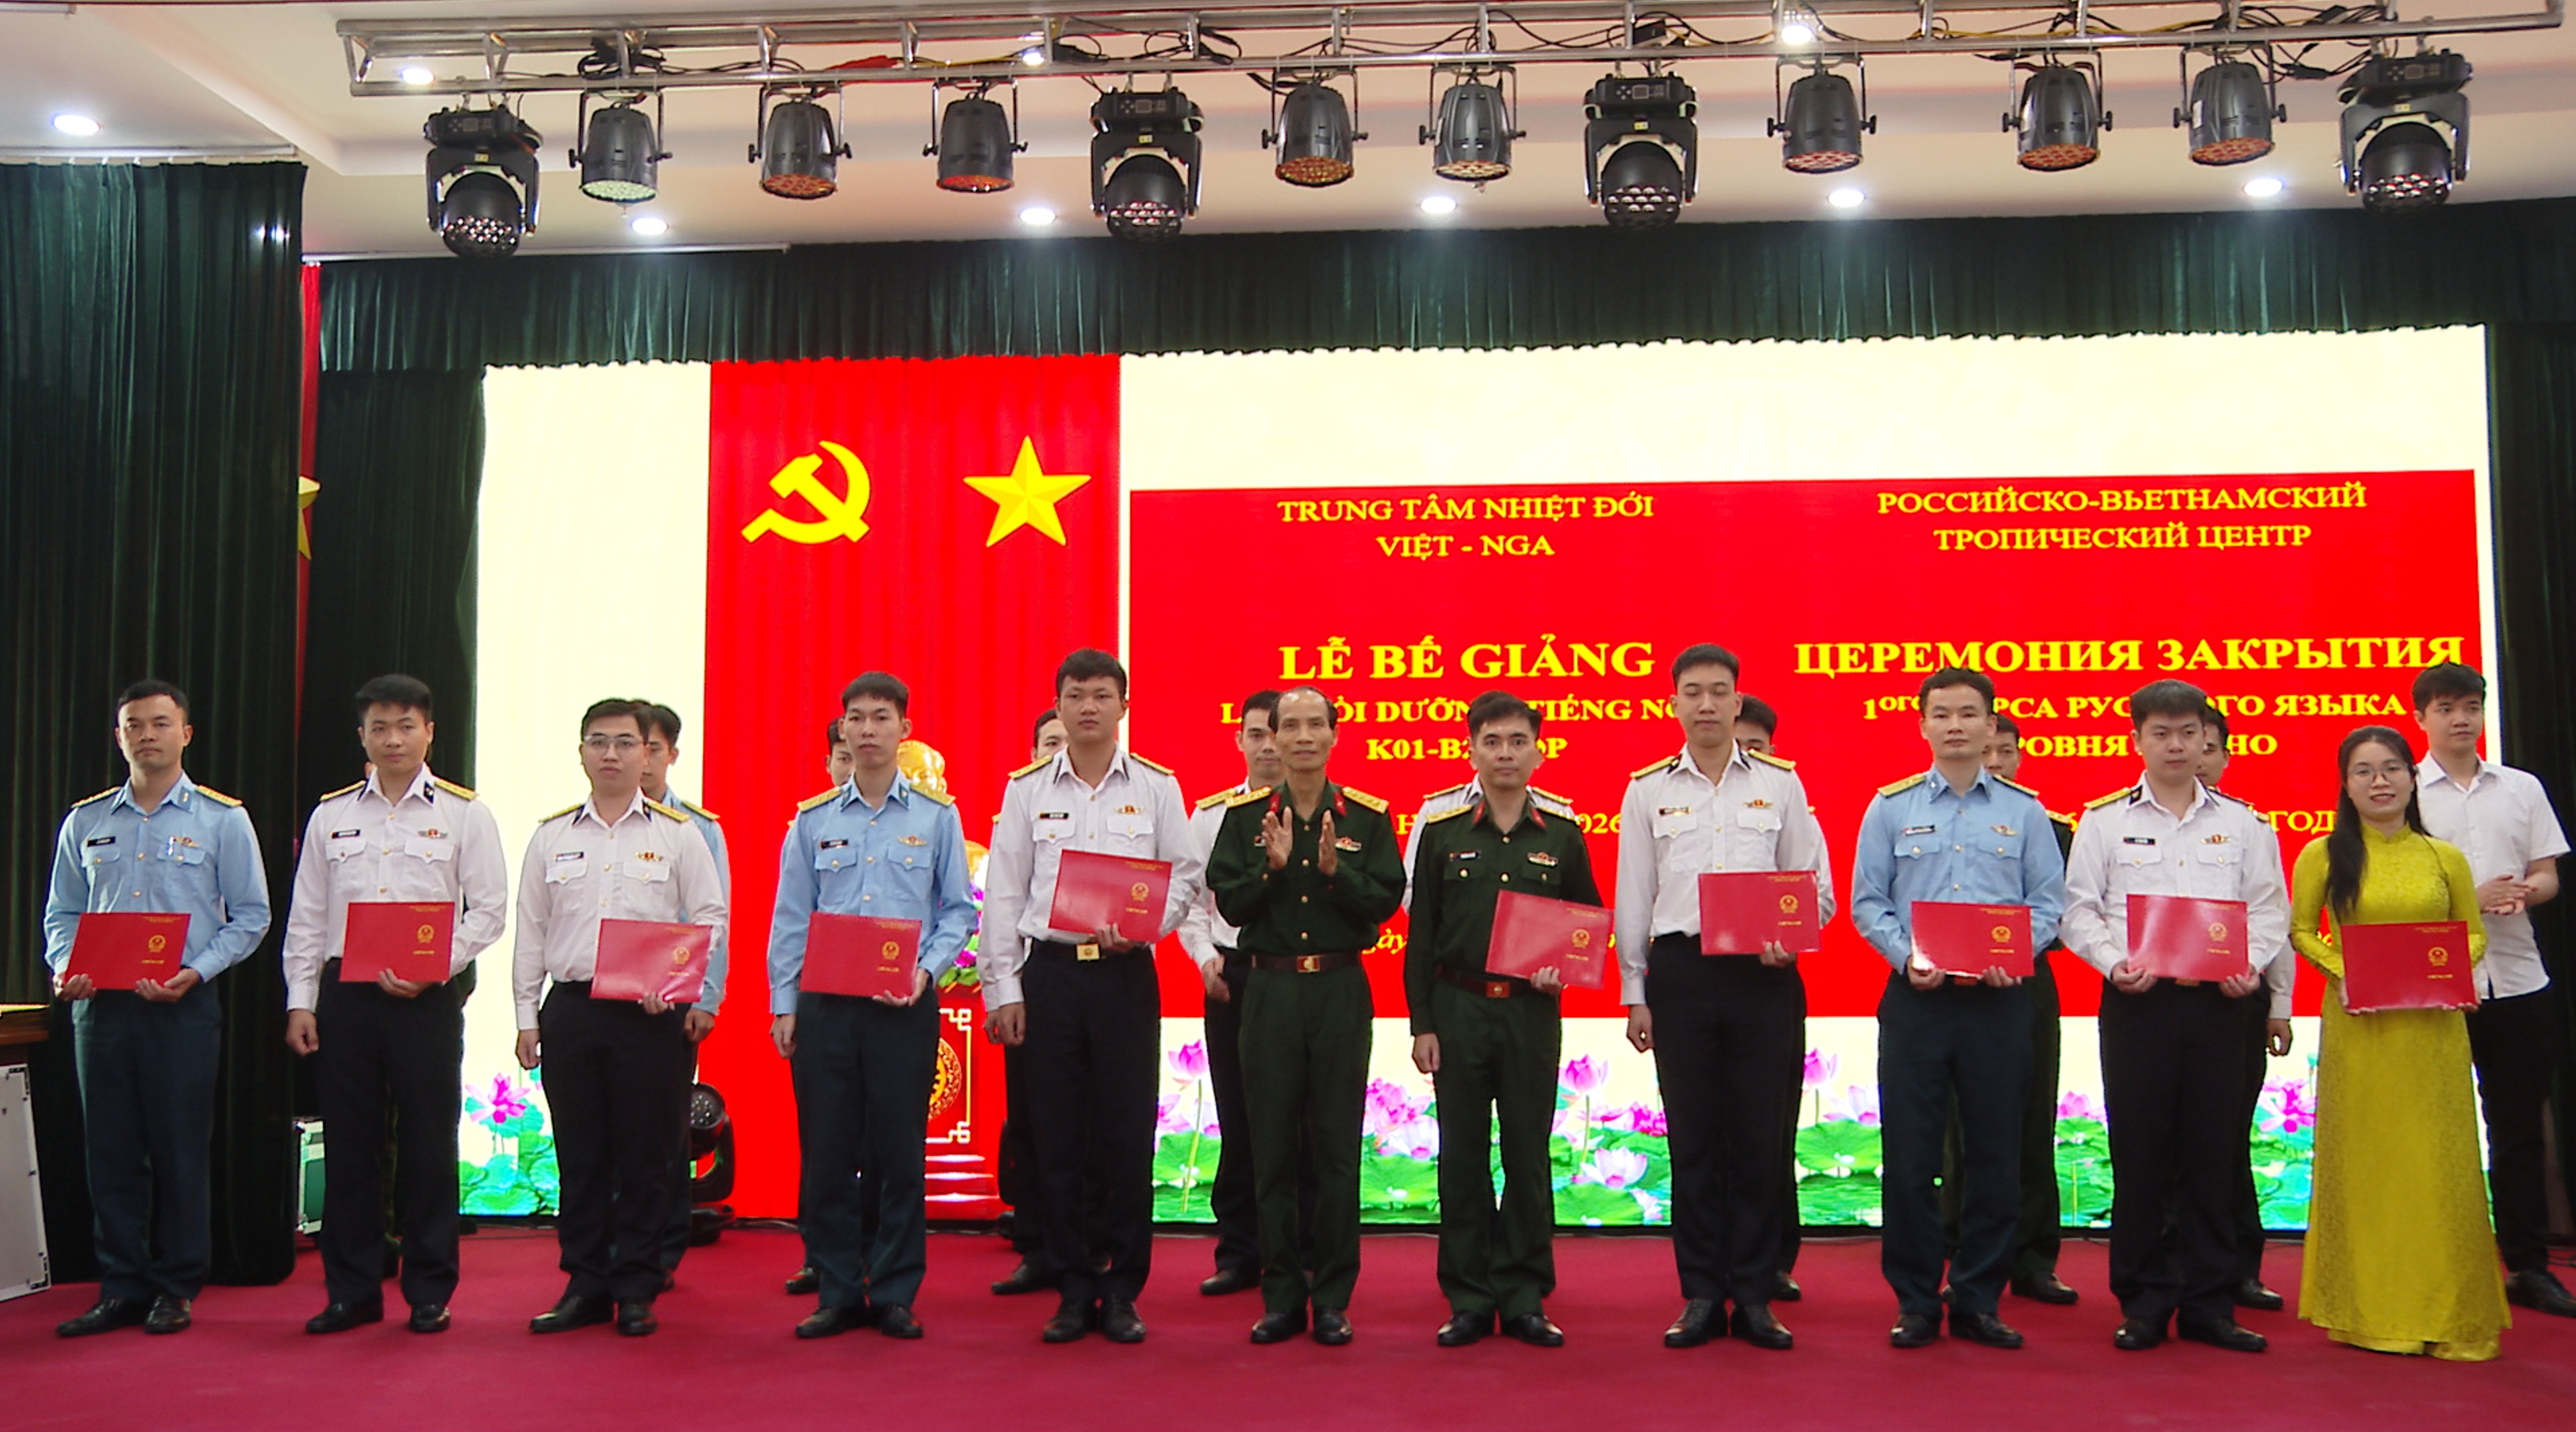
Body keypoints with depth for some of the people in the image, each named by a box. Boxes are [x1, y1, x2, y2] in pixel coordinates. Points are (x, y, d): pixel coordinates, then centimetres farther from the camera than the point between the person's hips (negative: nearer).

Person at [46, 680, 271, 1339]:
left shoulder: (222, 819, 3)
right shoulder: (85, 822, 12)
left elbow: (250, 916, 1)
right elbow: (62, 913, 15)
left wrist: (196, 972, -13)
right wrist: (65, 970, -4)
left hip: (182, 1008, -3)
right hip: (100, 1006, 3)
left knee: (180, 1152, 0)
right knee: (111, 1152, 6)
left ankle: (175, 1290, 10)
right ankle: (121, 1289, 14)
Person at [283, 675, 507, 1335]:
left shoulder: (464, 814, 3)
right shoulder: (330, 815, 11)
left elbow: (488, 910, 0)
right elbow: (306, 917, 11)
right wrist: (300, 1002, 5)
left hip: (425, 1000, -2)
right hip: (344, 995, 2)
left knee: (428, 1146, 1)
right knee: (348, 1145, 6)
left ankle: (430, 1293, 11)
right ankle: (351, 1291, 17)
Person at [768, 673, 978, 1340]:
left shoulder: (937, 817, 5)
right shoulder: (811, 821, 9)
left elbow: (959, 911, 6)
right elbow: (790, 919, 10)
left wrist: (924, 969, -10)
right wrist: (784, 1005, 5)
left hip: (903, 1004, -1)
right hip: (824, 1003, 2)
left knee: (900, 1151, 1)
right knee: (827, 1152, 3)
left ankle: (894, 1294, 11)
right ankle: (838, 1292, 14)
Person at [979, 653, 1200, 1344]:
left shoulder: (1156, 786, 6)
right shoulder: (1027, 788, 7)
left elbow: (1184, 874, 6)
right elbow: (1003, 891, 6)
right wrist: (1002, 987, 2)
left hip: (1125, 973, -1)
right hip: (1050, 969, 1)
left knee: (1127, 1131, 0)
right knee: (1058, 1134, 3)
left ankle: (1122, 1291, 11)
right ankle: (1073, 1291, 14)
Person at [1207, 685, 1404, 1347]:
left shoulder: (1368, 817, 4)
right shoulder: (1245, 816, 5)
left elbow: (1386, 902, -4)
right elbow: (1228, 903, -1)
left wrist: (1334, 870, -18)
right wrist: (1272, 866, -16)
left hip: (1341, 989, -1)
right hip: (1271, 989, 1)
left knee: (1337, 1150, 2)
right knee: (1273, 1149, 4)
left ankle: (1333, 1299, 12)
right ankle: (1281, 1297, 14)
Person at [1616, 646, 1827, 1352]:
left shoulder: (1780, 784, 7)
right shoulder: (1647, 790, 8)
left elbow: (1817, 888, 9)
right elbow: (1632, 898, 10)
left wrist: (1789, 937, -11)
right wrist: (1634, 993, 7)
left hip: (1763, 975, 0)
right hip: (1680, 970, 0)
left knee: (1761, 1137, 1)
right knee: (1693, 1139, 4)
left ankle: (1755, 1296, 12)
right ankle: (1702, 1297, 13)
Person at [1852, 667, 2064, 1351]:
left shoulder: (2024, 810, 7)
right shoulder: (1891, 807, 6)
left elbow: (2049, 902, 5)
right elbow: (1867, 902, 5)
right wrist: (1906, 957, -11)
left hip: (1999, 998, 1)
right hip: (1916, 994, -1)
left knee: (1994, 1153, 5)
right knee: (1910, 1152, 0)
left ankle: (1978, 1301, 17)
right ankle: (1915, 1302, 11)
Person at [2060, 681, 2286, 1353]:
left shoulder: (2243, 823, 12)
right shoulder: (2105, 820, 7)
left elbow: (2270, 910, 8)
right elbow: (2079, 910, 3)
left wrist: (2250, 965, -10)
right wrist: (2114, 963, -13)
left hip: (2218, 1000, 2)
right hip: (2137, 1000, -1)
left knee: (2215, 1151, 4)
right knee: (2139, 1150, 1)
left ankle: (2208, 1303, 13)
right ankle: (2143, 1303, 10)